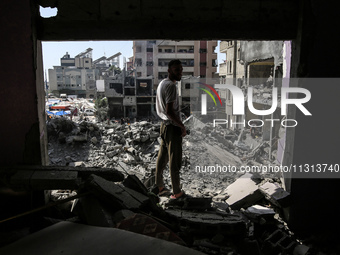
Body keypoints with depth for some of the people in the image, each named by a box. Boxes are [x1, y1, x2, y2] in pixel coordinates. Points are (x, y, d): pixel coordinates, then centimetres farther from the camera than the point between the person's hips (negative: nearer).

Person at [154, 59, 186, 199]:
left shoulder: (161, 83, 12)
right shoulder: (171, 85, -19)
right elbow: (169, 111, -26)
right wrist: (182, 126, -15)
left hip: (164, 125, 9)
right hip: (173, 127, -9)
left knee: (162, 157, 17)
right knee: (174, 161, 2)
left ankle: (159, 186, 31)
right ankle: (176, 192, 15)